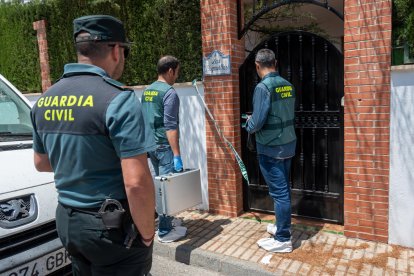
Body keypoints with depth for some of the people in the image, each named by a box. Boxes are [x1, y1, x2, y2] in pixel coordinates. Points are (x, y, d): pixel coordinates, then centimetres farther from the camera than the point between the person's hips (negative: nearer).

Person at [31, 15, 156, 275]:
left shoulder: (44, 101, 4)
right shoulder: (118, 99, -20)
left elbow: (41, 163, 17)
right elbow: (136, 182, -25)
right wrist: (147, 233, -11)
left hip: (67, 221, 7)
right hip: (112, 226, -7)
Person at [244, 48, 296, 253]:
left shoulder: (263, 87, -17)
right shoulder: (287, 85, 5)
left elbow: (257, 121, -21)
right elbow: (288, 115, 12)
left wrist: (248, 124, 2)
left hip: (270, 148, -8)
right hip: (288, 144, 8)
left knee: (278, 192, -1)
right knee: (284, 189, 18)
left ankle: (283, 240, 9)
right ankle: (282, 226, 34)